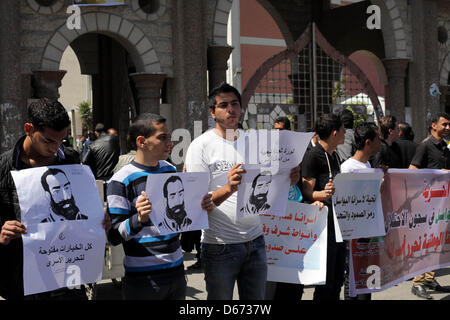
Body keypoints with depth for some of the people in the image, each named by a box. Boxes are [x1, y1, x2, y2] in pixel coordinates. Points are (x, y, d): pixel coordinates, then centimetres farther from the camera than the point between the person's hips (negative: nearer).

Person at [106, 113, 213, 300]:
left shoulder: (170, 170, 8)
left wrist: (201, 207, -1)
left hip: (176, 269, 6)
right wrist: (140, 218, -29)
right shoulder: (121, 181, -13)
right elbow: (114, 236, -13)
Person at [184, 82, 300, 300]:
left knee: (256, 298, 13)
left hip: (255, 241, 5)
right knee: (220, 298, 6)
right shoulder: (201, 145, -7)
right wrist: (228, 189, -31)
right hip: (220, 246, -5)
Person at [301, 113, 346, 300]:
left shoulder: (334, 155, 15)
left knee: (338, 276, 13)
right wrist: (324, 194, -34)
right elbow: (306, 192, -16)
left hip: (338, 221, 9)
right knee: (326, 279, -5)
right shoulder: (312, 155, -12)